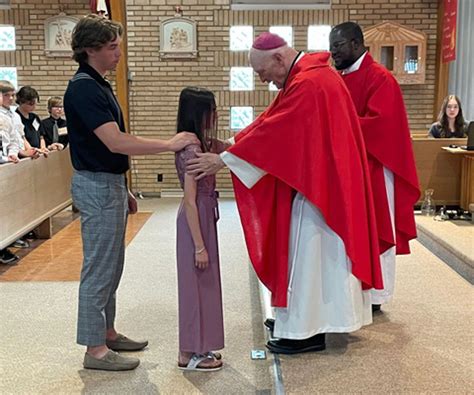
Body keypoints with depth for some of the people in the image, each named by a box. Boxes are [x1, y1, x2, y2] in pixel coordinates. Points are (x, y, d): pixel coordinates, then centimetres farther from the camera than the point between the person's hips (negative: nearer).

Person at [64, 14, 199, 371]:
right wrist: (170, 144, -24)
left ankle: (107, 332, 29)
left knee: (110, 266, 16)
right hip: (96, 187, -10)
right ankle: (95, 349, 9)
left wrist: (123, 190, 19)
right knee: (99, 268, -2)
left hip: (109, 184, 10)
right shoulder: (83, 89, -18)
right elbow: (115, 142, -27)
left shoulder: (99, 86, 14)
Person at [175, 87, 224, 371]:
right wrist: (199, 246, -21)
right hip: (195, 222, -10)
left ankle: (196, 347, 28)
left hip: (203, 218, 10)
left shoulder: (197, 146, 6)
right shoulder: (193, 151, -20)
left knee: (202, 284, 16)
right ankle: (190, 355, 13)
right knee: (196, 284, 0)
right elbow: (190, 202, -22)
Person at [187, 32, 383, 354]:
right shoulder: (310, 74, 11)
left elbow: (272, 131, -25)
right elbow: (273, 123, 12)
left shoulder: (307, 84, -22)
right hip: (326, 180, 10)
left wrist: (222, 160, -20)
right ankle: (316, 320, 29)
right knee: (321, 252, 16)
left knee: (309, 252, -1)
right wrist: (231, 145, 5)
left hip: (317, 185, -10)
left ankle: (307, 332, 10)